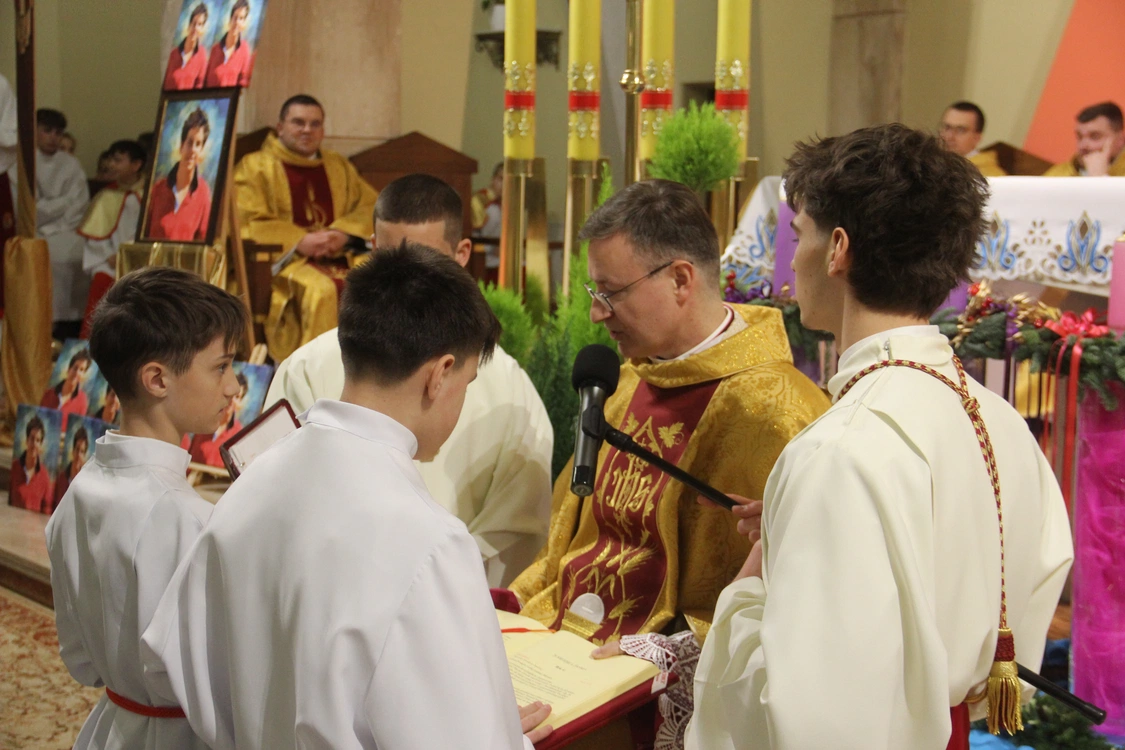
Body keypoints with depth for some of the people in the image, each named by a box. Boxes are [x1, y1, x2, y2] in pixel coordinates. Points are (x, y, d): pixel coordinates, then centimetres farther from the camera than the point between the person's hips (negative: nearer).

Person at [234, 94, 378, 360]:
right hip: (283, 261, -4)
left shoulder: (339, 166, 21)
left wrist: (343, 233, -10)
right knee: (320, 288, -36)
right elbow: (247, 223, -5)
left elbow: (371, 206, 12)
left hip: (339, 257, 4)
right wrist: (300, 241, -17)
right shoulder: (255, 166, 7)